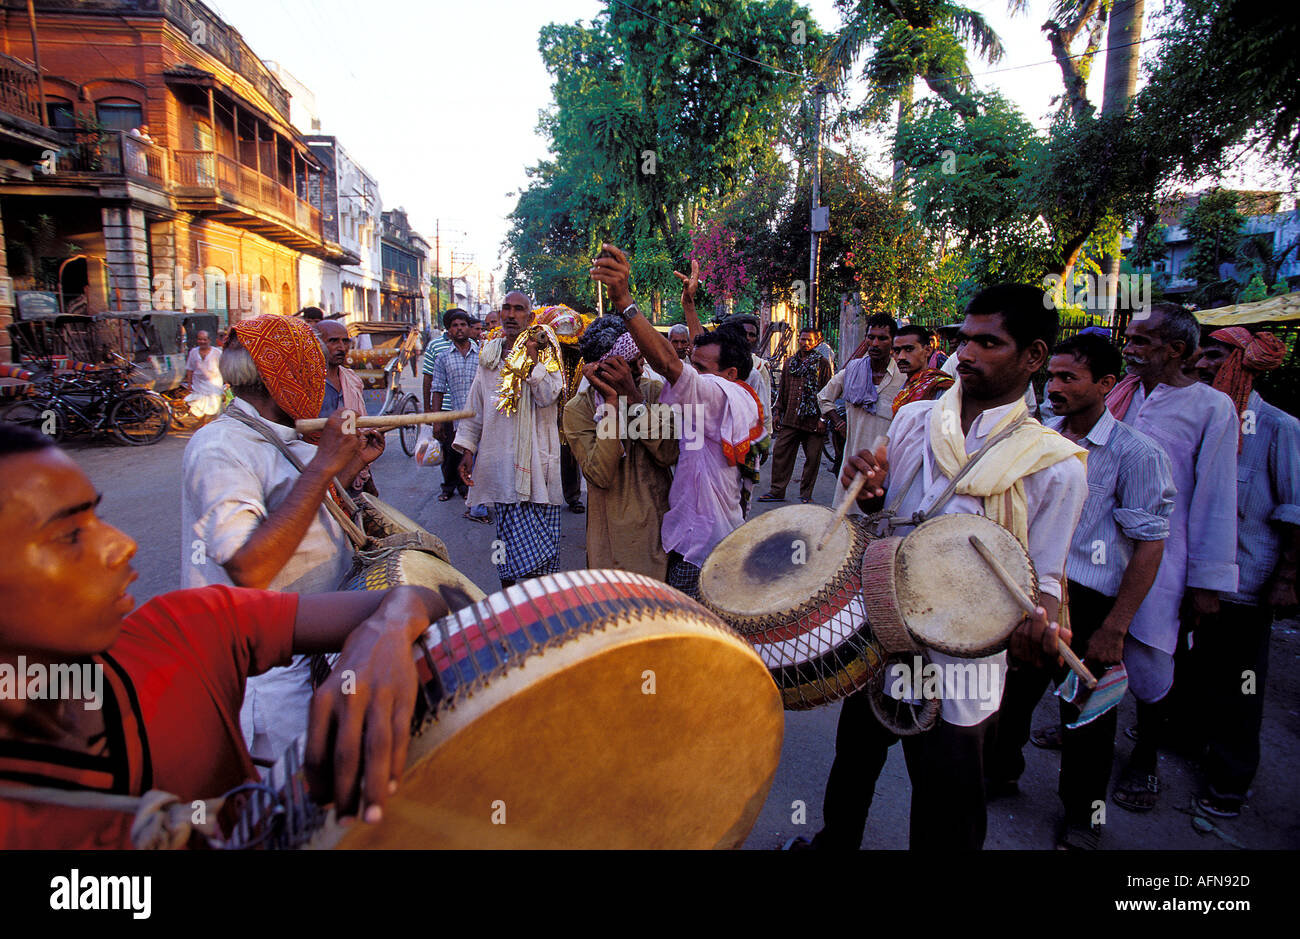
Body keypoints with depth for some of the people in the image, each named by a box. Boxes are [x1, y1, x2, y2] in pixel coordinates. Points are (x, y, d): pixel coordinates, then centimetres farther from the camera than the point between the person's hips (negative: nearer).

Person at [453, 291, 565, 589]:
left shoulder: (544, 351, 4)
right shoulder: (489, 355, 14)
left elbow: (548, 396, -12)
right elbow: (475, 407, 17)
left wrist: (531, 358, -15)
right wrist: (467, 449, 12)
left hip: (536, 455, -2)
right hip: (501, 457, 2)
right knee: (510, 529, -1)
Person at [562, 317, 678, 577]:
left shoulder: (654, 390, -3)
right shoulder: (577, 409, -10)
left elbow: (669, 455, -16)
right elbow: (601, 475, -23)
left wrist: (634, 398, -23)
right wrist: (612, 401, -24)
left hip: (660, 520, 3)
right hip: (614, 534, -2)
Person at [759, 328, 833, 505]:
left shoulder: (822, 363, 1)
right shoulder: (790, 362, 14)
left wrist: (823, 418, -8)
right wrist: (779, 412, 14)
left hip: (812, 419, -4)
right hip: (790, 418, 4)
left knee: (812, 457, 1)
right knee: (780, 452, 2)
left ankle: (806, 494, 14)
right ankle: (777, 491, 11)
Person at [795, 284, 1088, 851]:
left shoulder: (1056, 464, -12)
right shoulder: (913, 420, -1)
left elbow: (1040, 574, -8)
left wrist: (1036, 619, -30)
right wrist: (869, 490, -13)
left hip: (959, 670, -4)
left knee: (945, 826, 14)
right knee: (853, 763, 26)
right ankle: (835, 841, 54)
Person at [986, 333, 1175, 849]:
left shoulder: (1136, 453, -13)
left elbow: (1150, 545, -13)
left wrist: (1114, 628, -15)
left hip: (1089, 605, -4)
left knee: (1088, 716, 12)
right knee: (1010, 693, 15)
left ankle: (1081, 817, 34)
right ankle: (1000, 771, 41)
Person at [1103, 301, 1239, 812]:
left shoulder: (1212, 407, -5)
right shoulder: (1118, 394, 7)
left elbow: (1216, 499, -6)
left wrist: (1206, 581, -7)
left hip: (1154, 555, -4)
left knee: (1146, 660, 4)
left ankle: (1145, 759, 26)